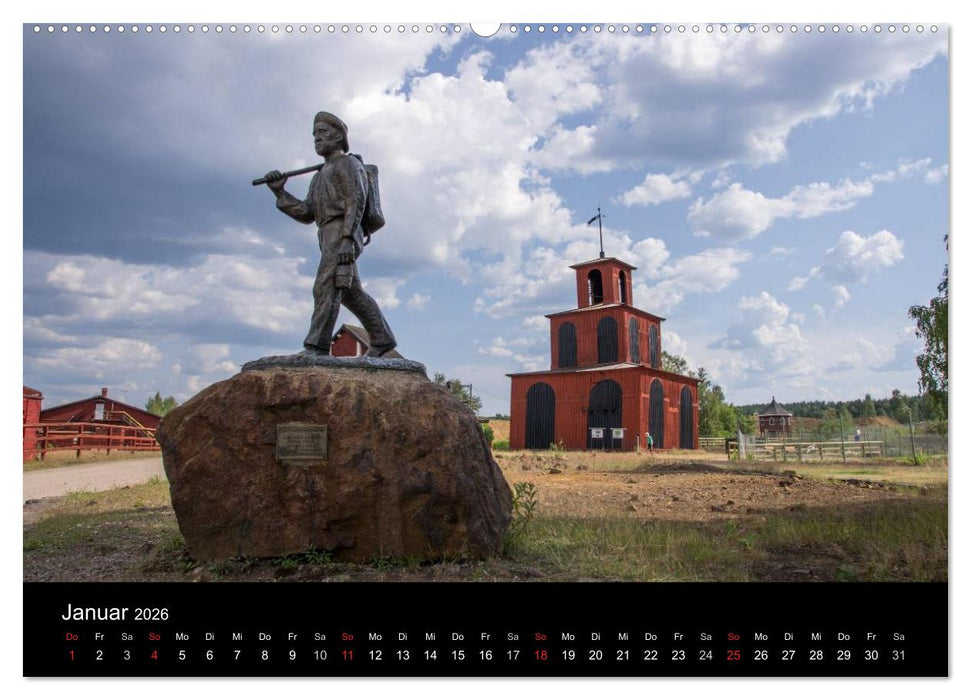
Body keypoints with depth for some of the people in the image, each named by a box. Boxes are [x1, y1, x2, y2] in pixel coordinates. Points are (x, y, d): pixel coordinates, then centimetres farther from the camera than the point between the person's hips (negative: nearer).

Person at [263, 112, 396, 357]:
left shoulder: (349, 163, 2)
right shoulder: (321, 175, 29)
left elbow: (355, 203, -13)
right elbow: (307, 214, 18)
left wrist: (347, 240, -25)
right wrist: (279, 191, 7)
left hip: (342, 235, -9)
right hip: (331, 238, 9)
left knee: (326, 288, -17)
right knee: (352, 293, 10)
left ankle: (316, 348, -22)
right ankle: (382, 339, 16)